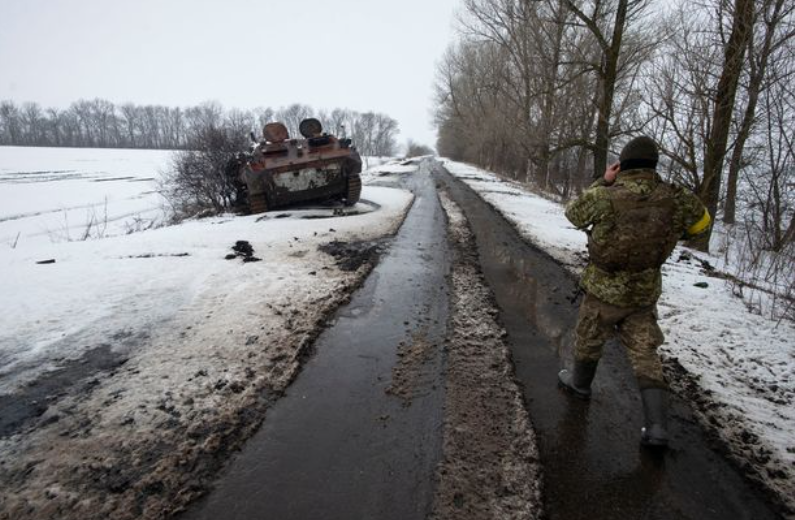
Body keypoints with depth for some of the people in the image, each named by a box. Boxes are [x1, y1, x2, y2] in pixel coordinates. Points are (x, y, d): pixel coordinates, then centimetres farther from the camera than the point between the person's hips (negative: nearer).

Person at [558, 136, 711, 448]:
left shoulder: (605, 196, -19)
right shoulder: (674, 198, -7)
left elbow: (573, 214, 1)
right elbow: (701, 221, 13)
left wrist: (602, 183, 3)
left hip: (604, 289, -3)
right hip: (645, 293, 3)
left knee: (588, 340, 20)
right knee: (645, 354, 11)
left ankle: (580, 382, 43)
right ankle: (657, 427, 8)